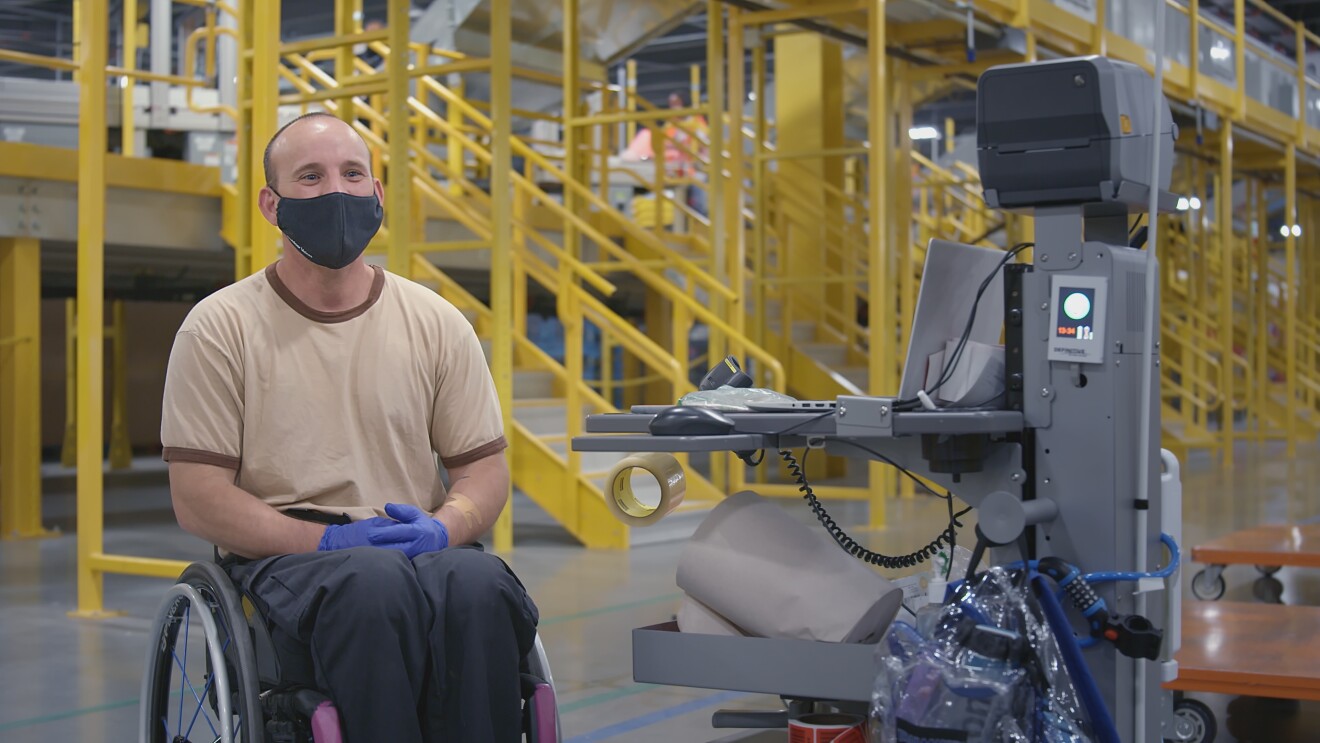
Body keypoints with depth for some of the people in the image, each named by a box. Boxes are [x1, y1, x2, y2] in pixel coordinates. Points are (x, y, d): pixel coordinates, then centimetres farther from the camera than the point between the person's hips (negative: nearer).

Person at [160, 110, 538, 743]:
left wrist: (442, 527, -11)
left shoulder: (436, 323, 12)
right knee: (376, 583, -37)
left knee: (480, 586, -33)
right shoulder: (220, 328, 4)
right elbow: (197, 498, -2)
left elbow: (485, 470, 13)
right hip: (284, 559, -2)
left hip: (421, 551, 2)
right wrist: (326, 540, -15)